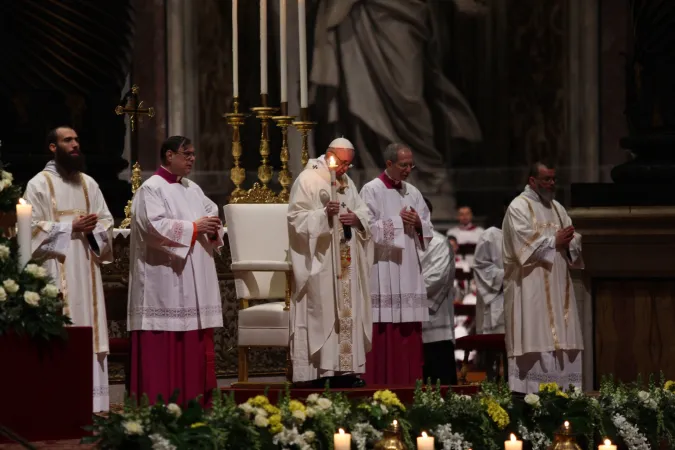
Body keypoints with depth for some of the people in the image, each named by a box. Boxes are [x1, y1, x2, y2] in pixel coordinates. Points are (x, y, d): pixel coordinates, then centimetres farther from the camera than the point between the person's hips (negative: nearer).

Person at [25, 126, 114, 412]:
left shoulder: (89, 183, 16)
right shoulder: (39, 184, -1)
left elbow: (107, 221, 14)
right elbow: (33, 227, -8)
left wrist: (93, 228, -8)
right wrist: (71, 227, -14)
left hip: (86, 268, 5)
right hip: (57, 269, -5)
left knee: (89, 331, 2)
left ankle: (91, 401, 4)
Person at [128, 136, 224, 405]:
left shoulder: (193, 190, 18)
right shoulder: (151, 189, -6)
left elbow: (213, 215, 18)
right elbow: (154, 225, -18)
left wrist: (213, 229, -5)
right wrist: (193, 228, -17)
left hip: (195, 283, 8)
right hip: (165, 283, -8)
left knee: (195, 348, 6)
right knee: (165, 350, -9)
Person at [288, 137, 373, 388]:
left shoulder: (346, 181, 16)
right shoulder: (308, 180, -7)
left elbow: (365, 212, 19)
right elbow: (297, 218, -13)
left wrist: (357, 218, -4)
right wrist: (324, 214, -27)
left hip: (346, 263, 8)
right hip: (320, 263, -8)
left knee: (347, 313, 6)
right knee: (323, 313, -11)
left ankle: (345, 369, 9)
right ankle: (321, 372, -11)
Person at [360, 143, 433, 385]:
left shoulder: (413, 192, 15)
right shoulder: (372, 190, -3)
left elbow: (428, 231, 16)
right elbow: (368, 228, -11)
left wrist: (418, 223, -5)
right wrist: (398, 221, -9)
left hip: (409, 271, 6)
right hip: (382, 270, -6)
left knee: (409, 334, 3)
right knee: (385, 334, -9)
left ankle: (409, 383, 6)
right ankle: (382, 384, -7)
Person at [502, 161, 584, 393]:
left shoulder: (557, 208, 19)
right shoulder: (519, 207, -3)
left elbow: (574, 241, 13)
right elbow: (525, 244, -15)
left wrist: (568, 242, -9)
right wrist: (555, 242, -12)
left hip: (557, 286, 7)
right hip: (530, 289, -7)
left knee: (560, 339, 3)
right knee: (534, 340, -12)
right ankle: (530, 394, -13)